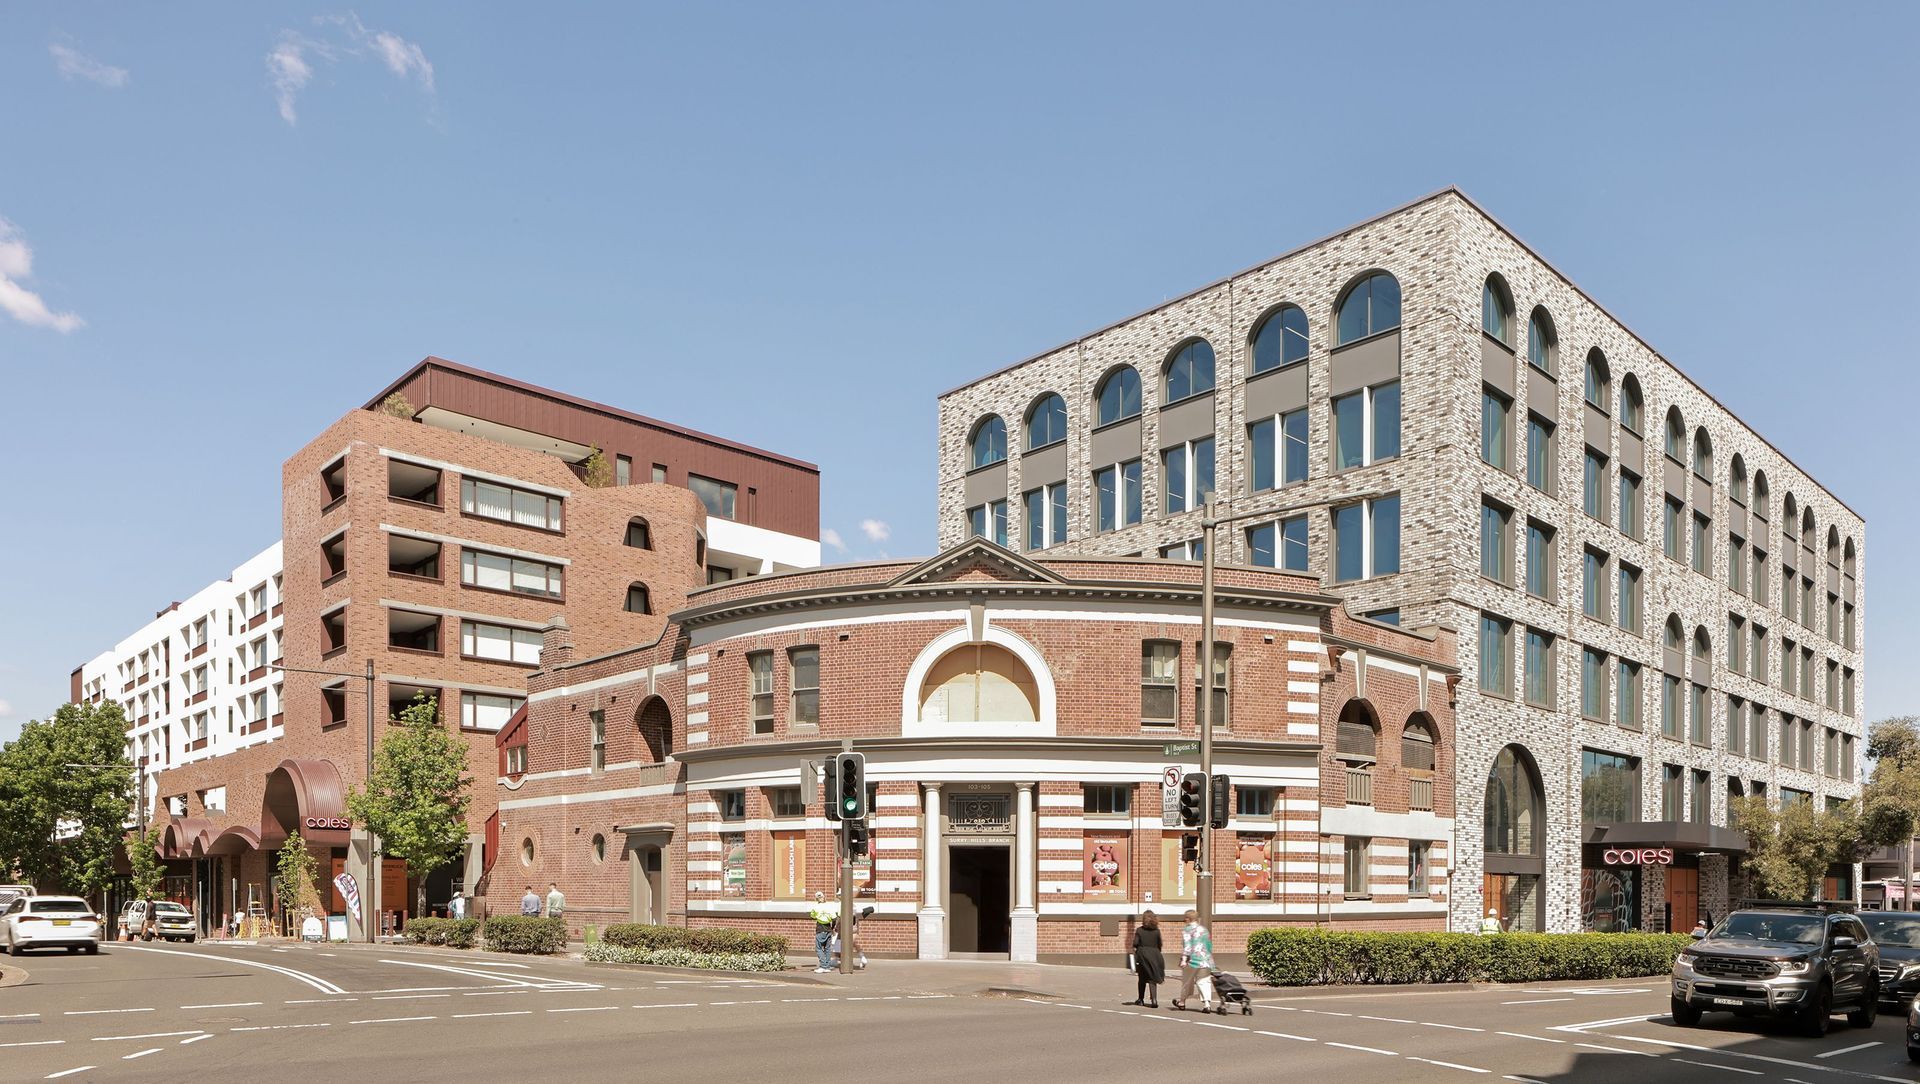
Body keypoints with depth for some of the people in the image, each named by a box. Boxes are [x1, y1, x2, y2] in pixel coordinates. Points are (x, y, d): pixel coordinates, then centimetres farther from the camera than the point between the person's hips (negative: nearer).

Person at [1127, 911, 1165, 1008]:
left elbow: (1135, 943, -10)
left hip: (1142, 955, 0)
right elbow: (1159, 945, 3)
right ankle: (1154, 999, -15)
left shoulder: (1139, 930, -5)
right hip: (1154, 955, 0)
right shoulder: (1156, 931, -1)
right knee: (1152, 979, 2)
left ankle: (1140, 999, 25)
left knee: (1142, 978, 15)